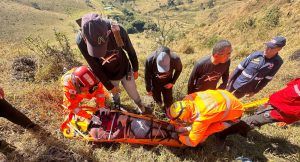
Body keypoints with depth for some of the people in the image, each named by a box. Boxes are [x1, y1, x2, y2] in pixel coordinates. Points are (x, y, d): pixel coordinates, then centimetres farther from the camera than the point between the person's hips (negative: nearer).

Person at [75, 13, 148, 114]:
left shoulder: (117, 31, -34)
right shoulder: (81, 41, -29)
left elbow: (130, 51, -14)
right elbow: (95, 68, -17)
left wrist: (135, 69, 1)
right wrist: (109, 86, -9)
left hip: (125, 71, -1)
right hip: (108, 76, 1)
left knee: (133, 94, 20)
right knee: (115, 94, 27)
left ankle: (141, 106, 54)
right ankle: (117, 106, 63)